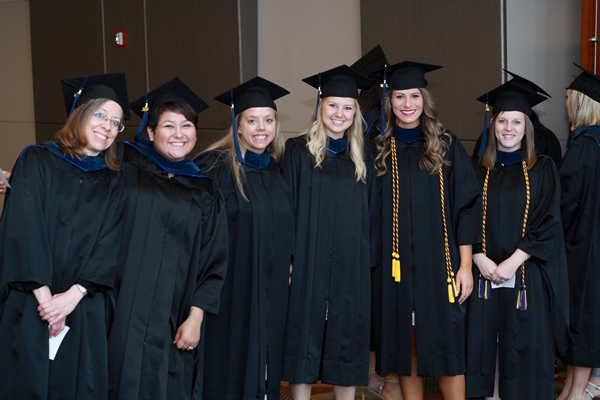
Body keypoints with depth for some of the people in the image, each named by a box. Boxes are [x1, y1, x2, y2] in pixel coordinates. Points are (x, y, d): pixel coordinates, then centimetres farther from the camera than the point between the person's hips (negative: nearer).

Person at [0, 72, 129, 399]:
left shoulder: (113, 183, 11)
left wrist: (72, 296, -14)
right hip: (30, 307, -2)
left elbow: (109, 246, 0)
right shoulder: (36, 161, 4)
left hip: (84, 310, 2)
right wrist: (43, 295, -15)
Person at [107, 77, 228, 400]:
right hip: (127, 317, -2)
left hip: (175, 324, 2)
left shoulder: (205, 192, 11)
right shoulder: (126, 168, 5)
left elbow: (214, 262, 7)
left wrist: (196, 317, -2)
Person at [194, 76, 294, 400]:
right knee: (229, 369, -1)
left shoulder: (278, 170, 11)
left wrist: (287, 268, 10)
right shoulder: (215, 166, -8)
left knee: (264, 366, 10)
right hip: (232, 287, -5)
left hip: (271, 293, 6)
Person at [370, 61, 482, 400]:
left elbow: (467, 206, 0)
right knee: (406, 346, 7)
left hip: (439, 265, -1)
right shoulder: (377, 148, 5)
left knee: (446, 347, -1)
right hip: (395, 266, 1)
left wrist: (465, 265, -6)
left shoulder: (446, 145, 3)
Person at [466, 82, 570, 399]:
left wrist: (513, 262, -13)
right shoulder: (477, 170, 8)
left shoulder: (543, 169, 3)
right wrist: (479, 259, -11)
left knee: (523, 346, 1)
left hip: (527, 276, -1)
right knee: (483, 340, 4)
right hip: (483, 273, 2)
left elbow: (548, 224, -4)